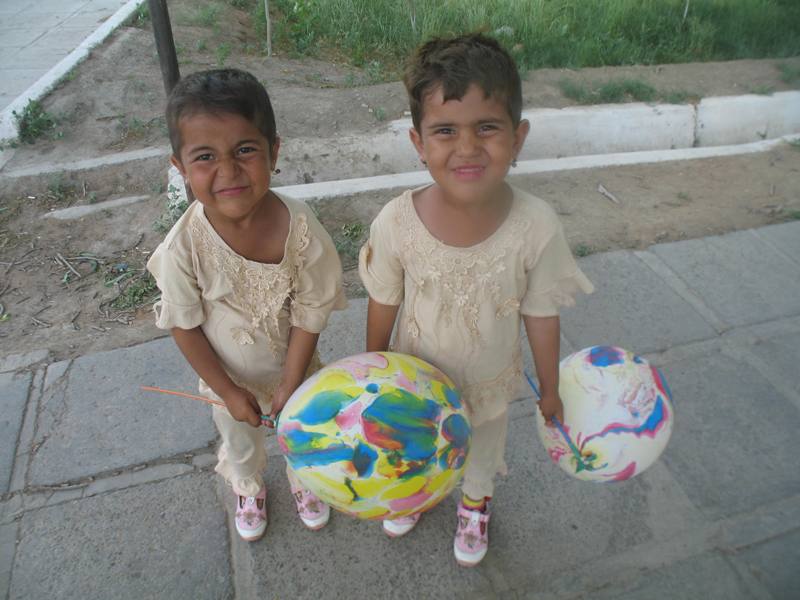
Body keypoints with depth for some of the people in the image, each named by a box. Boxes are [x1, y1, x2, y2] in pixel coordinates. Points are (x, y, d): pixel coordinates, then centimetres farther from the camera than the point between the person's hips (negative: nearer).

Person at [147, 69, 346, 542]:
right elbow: (184, 325, -16)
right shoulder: (183, 246, -30)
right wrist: (228, 391, -11)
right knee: (240, 442, 30)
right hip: (228, 376, 0)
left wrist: (289, 386, -16)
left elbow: (310, 314, -20)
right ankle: (249, 489, 64)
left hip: (293, 367, 0)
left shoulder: (300, 227, -30)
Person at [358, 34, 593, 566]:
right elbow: (384, 304, -12)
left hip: (489, 384, 0)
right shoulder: (396, 222, -29)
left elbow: (541, 316, -14)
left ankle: (476, 502, 68)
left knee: (482, 451, 32)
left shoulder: (537, 228, -30)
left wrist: (550, 391, -1)